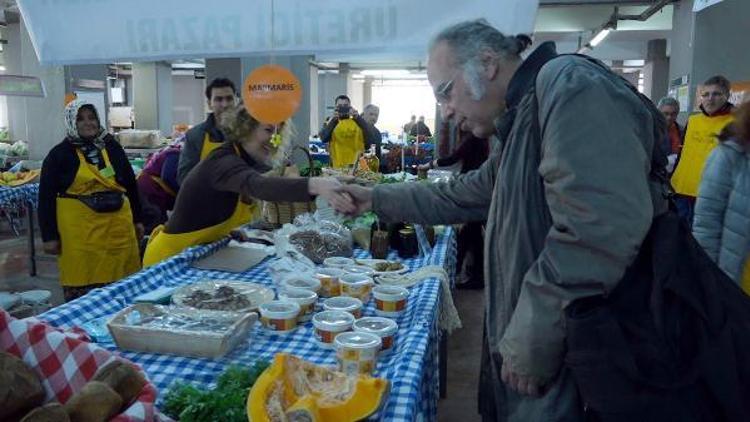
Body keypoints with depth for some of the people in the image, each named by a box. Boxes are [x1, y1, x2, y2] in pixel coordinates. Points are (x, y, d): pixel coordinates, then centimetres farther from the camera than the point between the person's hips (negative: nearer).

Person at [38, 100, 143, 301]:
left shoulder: (112, 147, 9)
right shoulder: (59, 154, -1)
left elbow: (130, 184, 15)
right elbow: (46, 197, -1)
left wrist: (137, 219, 15)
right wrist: (49, 235, -4)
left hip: (118, 225, 3)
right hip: (79, 230, -3)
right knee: (81, 286, 0)